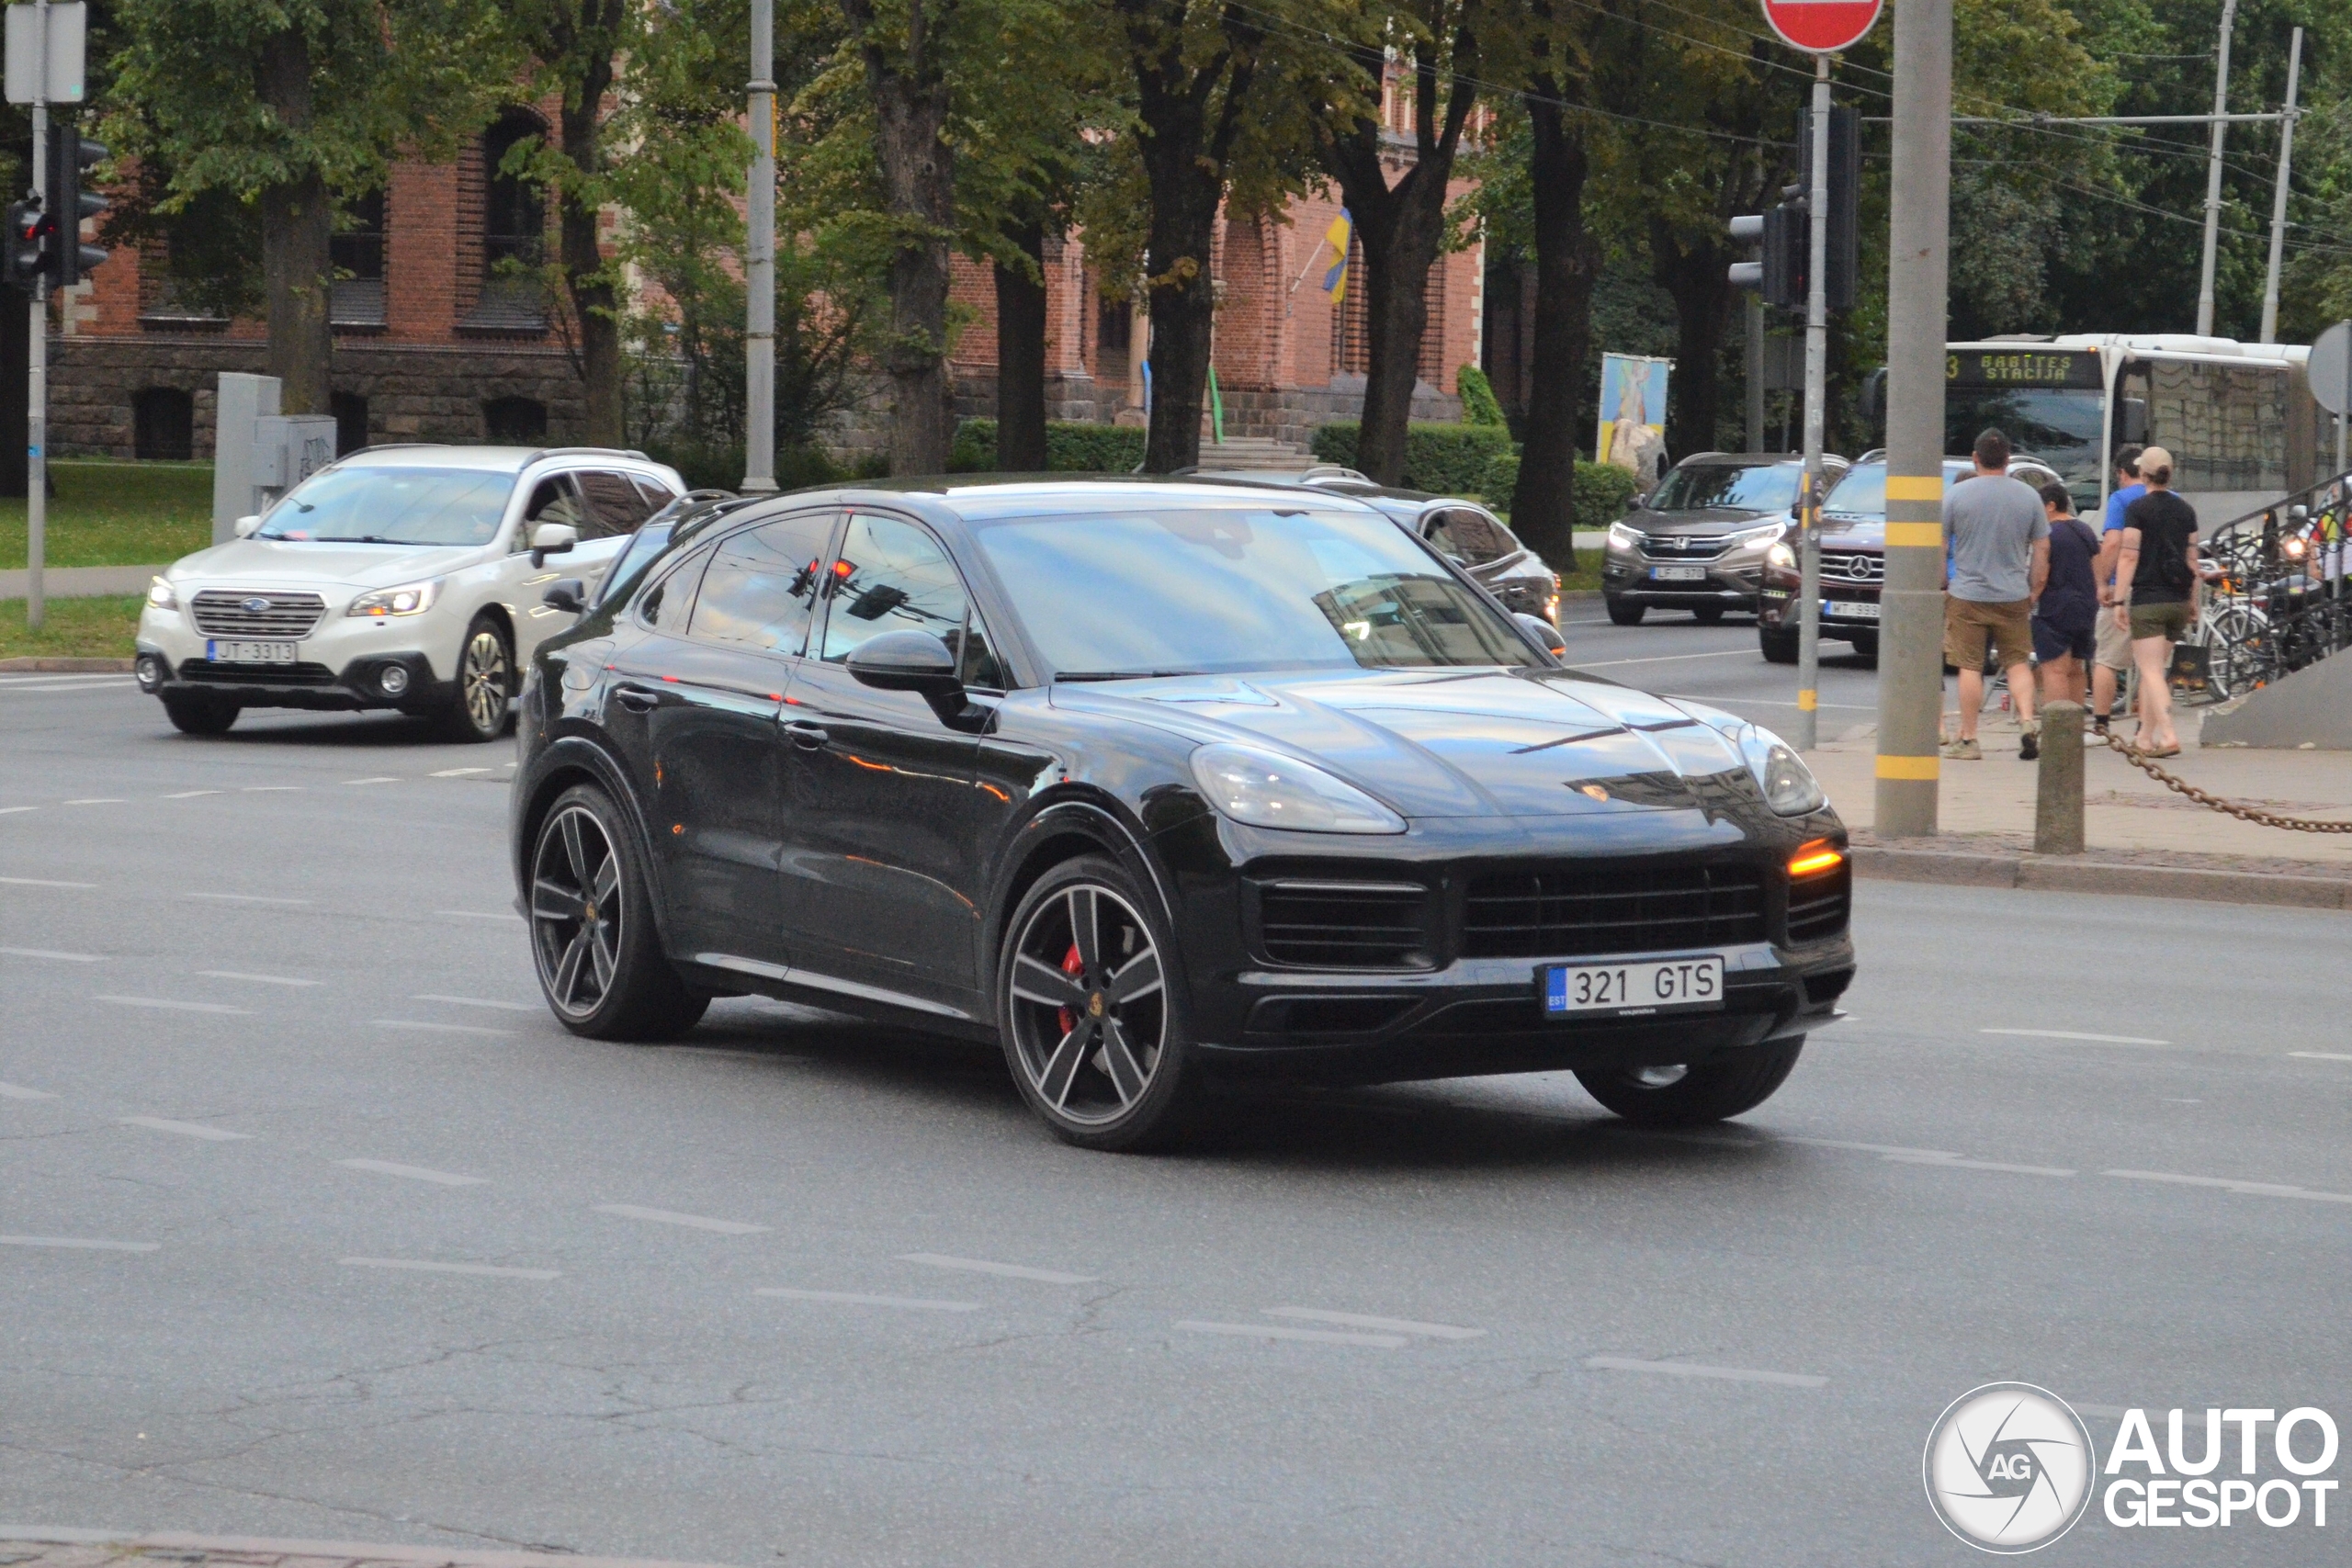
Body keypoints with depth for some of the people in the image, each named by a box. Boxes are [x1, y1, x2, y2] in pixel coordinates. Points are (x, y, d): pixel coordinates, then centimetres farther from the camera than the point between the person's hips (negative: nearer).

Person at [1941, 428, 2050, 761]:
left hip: (1967, 596, -2)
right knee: (2018, 662, 12)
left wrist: (1941, 586, 8)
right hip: (2013, 596, 2)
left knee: (1970, 667, 1)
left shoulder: (1956, 494, -4)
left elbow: (1938, 547, -3)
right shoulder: (2028, 496, 3)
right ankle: (2027, 722, -6)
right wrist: (2034, 591, 15)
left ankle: (1968, 740, 3)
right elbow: (2042, 551, 6)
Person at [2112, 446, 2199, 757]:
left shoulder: (2137, 509, -6)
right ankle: (2145, 737, 20)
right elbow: (2192, 559, 12)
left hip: (2148, 599, -6)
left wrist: (2119, 600, -9)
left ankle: (2167, 735, -23)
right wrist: (2193, 601, 19)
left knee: (2151, 671, -9)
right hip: (2178, 601, 6)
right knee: (2155, 669, 16)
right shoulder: (2186, 511, 9)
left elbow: (2128, 556, -10)